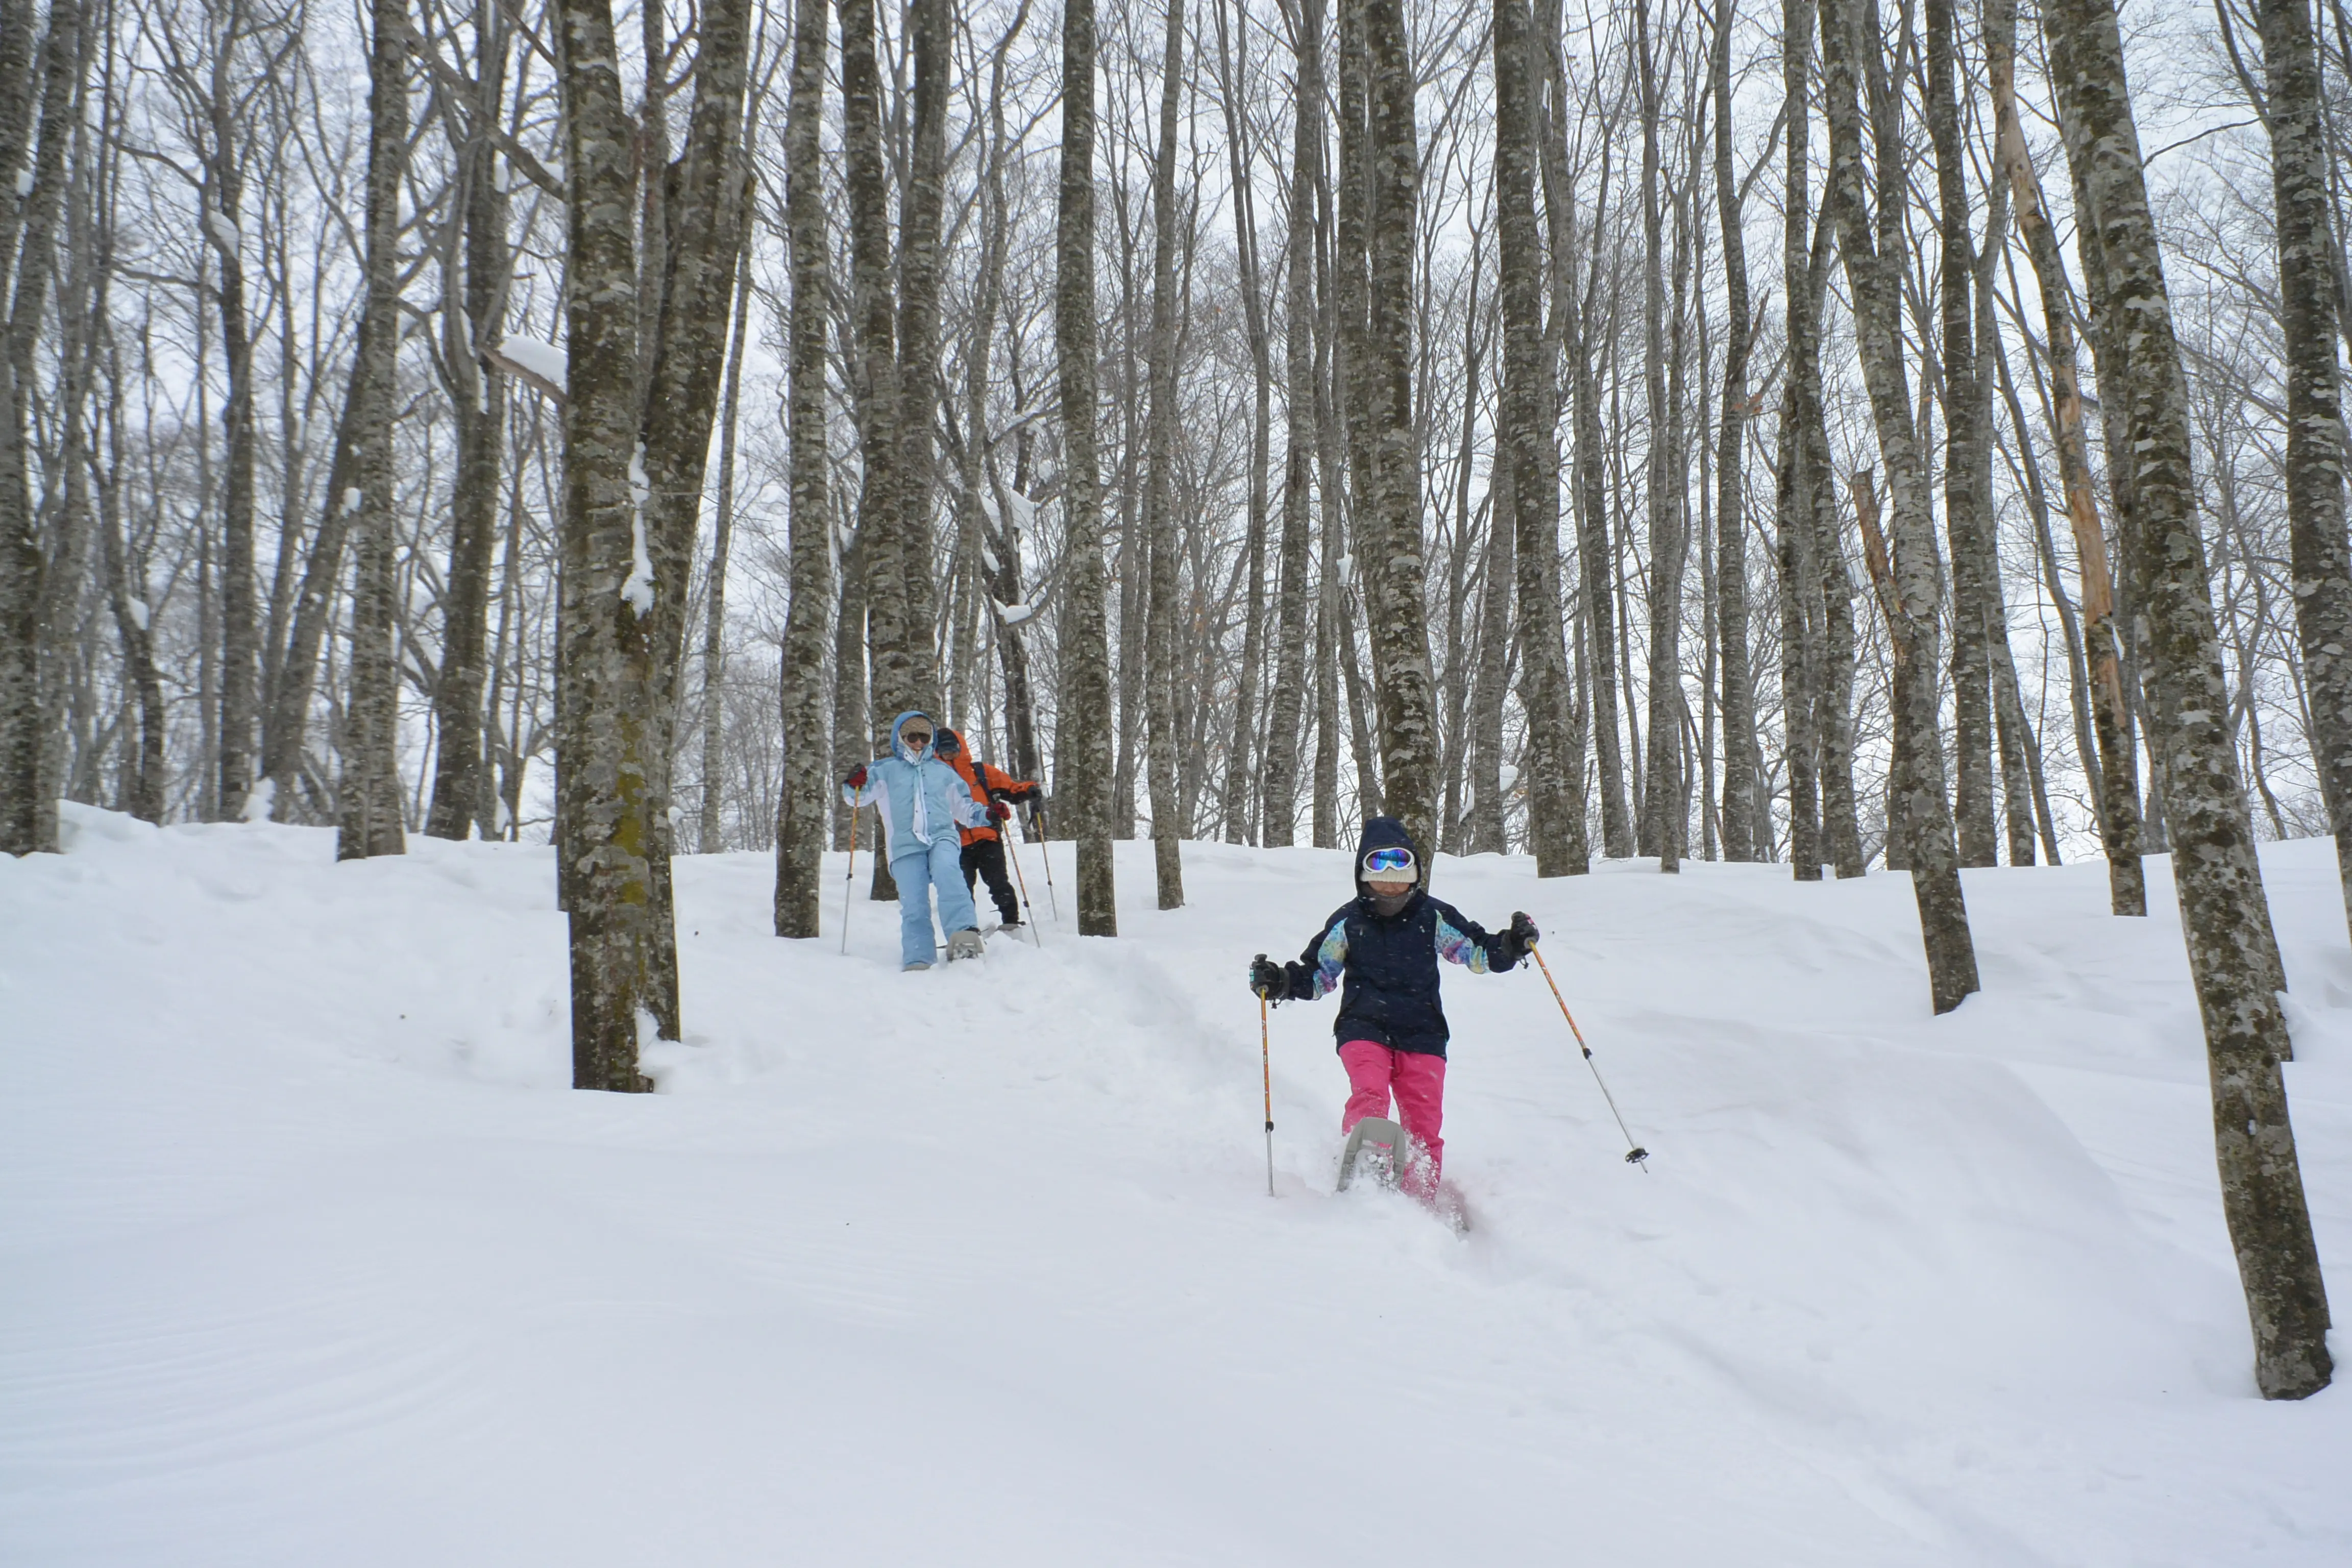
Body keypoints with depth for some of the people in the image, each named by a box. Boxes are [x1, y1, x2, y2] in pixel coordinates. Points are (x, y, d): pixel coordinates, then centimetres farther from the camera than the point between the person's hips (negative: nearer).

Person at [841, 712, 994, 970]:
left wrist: (986, 814, 10)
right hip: (906, 845, 0)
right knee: (913, 907, -11)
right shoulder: (885, 770, 16)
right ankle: (917, 961, -9)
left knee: (947, 873, -32)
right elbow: (858, 797, 7)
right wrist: (854, 785, -16)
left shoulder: (944, 771, 23)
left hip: (943, 837, 0)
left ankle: (964, 935, -42)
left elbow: (964, 808, 29)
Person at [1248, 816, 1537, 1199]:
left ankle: (1420, 1203, 7)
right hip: (1365, 1028, -1)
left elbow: (1477, 952, 11)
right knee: (1369, 1094, -28)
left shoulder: (1434, 917, 7)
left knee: (1425, 1128, -3)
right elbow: (1318, 974, 15)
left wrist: (1511, 945, -7)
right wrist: (1282, 982, -2)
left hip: (1422, 1035, 1)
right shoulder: (1348, 921, 7)